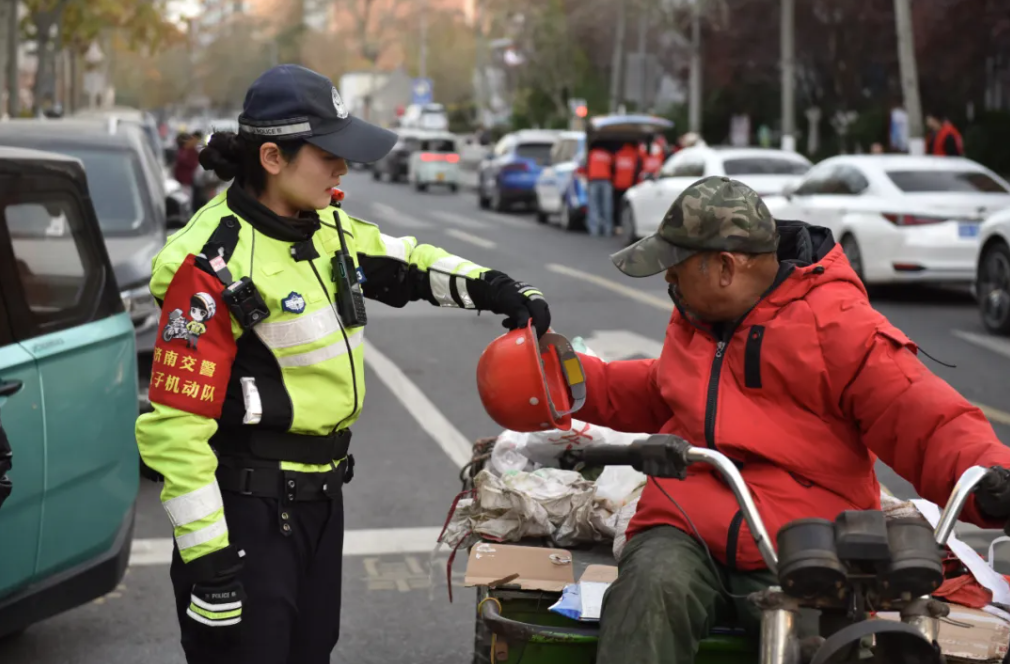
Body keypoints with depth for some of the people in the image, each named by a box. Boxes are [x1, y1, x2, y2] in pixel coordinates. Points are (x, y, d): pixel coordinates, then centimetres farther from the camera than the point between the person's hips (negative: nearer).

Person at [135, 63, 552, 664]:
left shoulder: (329, 227, 3)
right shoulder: (212, 265, -21)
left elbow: (405, 262, 23)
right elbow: (174, 426, -22)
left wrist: (494, 288, 7)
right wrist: (207, 558, -22)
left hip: (321, 495, 8)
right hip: (246, 504, -8)